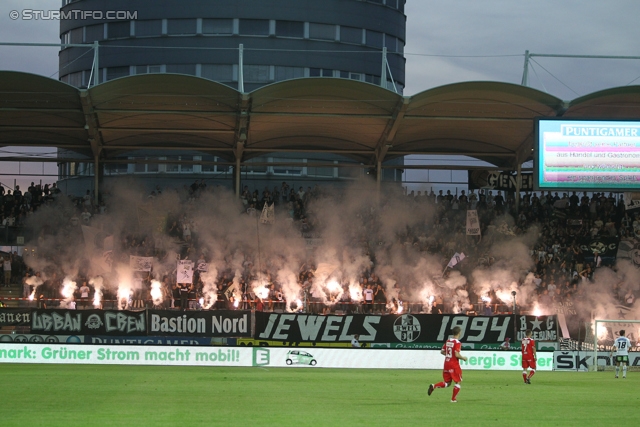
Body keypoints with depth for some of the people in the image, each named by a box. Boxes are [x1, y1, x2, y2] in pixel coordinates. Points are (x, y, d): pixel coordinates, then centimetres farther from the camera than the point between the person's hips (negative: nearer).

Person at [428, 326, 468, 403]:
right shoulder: (457, 343, -15)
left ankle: (433, 386, -7)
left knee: (447, 383, 14)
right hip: (454, 364, -7)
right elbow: (457, 355, -23)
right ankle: (453, 399, 8)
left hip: (446, 363, 7)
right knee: (458, 382, 8)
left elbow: (442, 351, 12)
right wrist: (463, 358, -6)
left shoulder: (448, 341, 8)